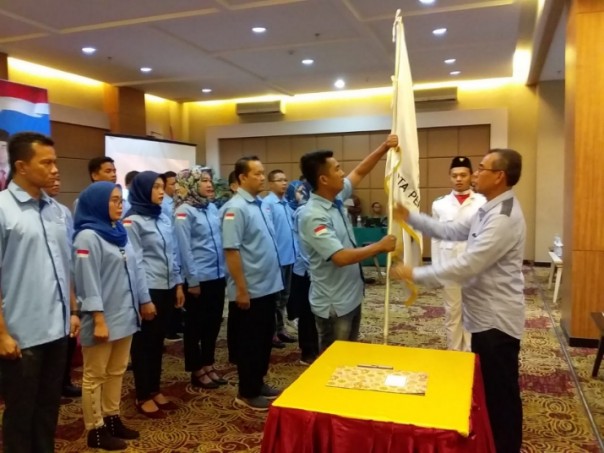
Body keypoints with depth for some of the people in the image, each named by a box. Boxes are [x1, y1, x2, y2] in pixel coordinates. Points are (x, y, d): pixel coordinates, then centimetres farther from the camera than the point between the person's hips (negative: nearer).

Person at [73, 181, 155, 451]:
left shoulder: (119, 232, 10)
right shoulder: (87, 237, -14)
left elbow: (134, 270, 14)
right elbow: (88, 281, -19)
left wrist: (144, 300, 15)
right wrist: (98, 320, -21)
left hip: (124, 315, 8)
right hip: (103, 319, -8)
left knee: (117, 371, 17)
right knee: (95, 375, 7)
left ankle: (112, 419, 31)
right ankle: (95, 430, 19)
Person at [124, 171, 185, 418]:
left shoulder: (164, 219, 11)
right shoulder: (132, 221, -10)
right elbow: (135, 262, -14)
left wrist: (178, 284, 11)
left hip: (166, 288, 7)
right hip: (147, 290, -7)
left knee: (158, 341, 16)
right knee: (144, 343, 5)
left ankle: (155, 390, 29)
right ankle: (143, 397, 18)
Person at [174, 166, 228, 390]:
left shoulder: (212, 208, 9)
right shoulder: (184, 211, -11)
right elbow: (185, 249, -13)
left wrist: (225, 271, 9)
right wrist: (193, 280, -14)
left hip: (217, 276, 7)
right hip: (198, 278, -7)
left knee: (213, 323, 15)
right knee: (195, 326, 8)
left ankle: (208, 365, 30)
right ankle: (197, 371, 21)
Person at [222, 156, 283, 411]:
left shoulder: (258, 204, 9)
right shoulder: (236, 208, -17)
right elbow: (231, 251, -21)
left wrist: (273, 277, 15)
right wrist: (241, 289, -21)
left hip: (268, 286, 9)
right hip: (250, 290, -9)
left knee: (265, 338, 18)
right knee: (250, 342, 4)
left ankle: (259, 383, 33)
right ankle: (247, 393, 19)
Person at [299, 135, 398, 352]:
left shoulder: (336, 198, 0)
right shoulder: (313, 216, -26)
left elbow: (359, 172, 16)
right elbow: (341, 257, -31)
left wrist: (384, 148, 6)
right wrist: (380, 246, -20)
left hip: (352, 296, 9)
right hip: (333, 304, -9)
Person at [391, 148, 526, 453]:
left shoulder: (504, 218, -25)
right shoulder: (490, 210, 9)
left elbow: (466, 266, -29)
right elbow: (450, 231, 13)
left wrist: (415, 274, -23)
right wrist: (410, 217, 5)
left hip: (497, 318, -11)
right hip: (487, 314, 11)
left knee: (501, 390, 7)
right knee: (488, 387, 24)